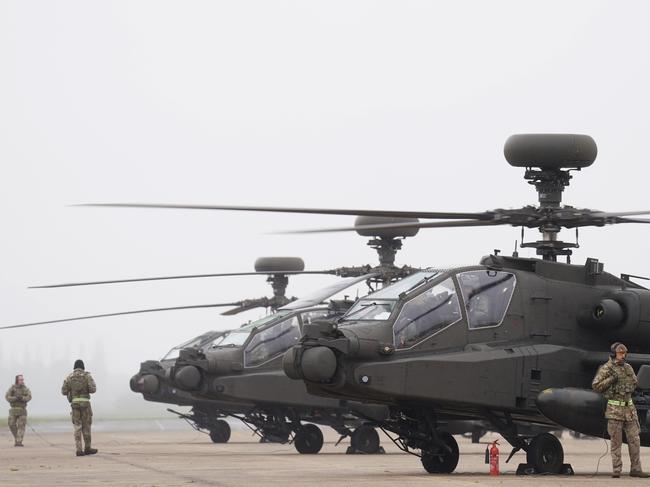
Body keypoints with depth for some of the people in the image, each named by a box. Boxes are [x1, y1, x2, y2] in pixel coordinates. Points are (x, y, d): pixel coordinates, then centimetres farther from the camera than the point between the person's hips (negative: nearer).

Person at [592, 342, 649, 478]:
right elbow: (596, 386, -7)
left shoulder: (628, 368, 12)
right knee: (616, 441, -2)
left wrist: (627, 388, 5)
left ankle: (635, 469, 7)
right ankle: (616, 470, 3)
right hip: (614, 410, -5)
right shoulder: (606, 369, -4)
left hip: (629, 408, 5)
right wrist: (611, 379, -16)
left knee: (634, 440, 3)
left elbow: (634, 382, 24)